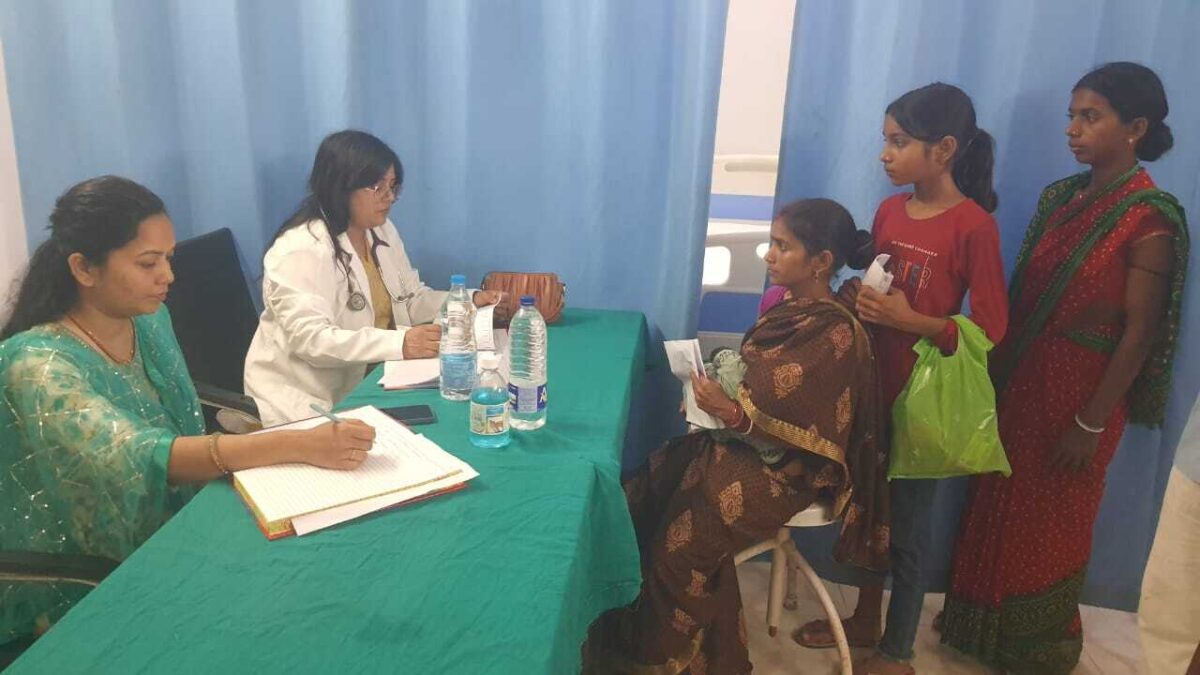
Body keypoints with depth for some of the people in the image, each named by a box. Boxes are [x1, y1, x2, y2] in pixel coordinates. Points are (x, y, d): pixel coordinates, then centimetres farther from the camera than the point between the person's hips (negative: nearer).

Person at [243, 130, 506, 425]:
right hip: (305, 397, -7)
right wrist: (398, 343, -40)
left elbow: (413, 299, 12)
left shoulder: (382, 230, 7)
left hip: (367, 382, 8)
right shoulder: (301, 249, -19)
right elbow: (309, 338, -29)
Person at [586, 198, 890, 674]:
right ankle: (629, 632, 5)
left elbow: (812, 437, -20)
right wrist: (714, 393, -2)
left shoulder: (836, 335, -18)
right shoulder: (785, 309, 7)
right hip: (742, 444, 8)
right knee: (638, 501, -5)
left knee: (681, 541, -17)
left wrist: (731, 412, -24)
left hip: (782, 470, -8)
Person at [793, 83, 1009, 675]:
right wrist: (859, 296, -3)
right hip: (872, 383, 6)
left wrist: (910, 321, -24)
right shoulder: (890, 209, 3)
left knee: (907, 527, 8)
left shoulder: (973, 225, -17)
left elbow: (991, 327, -16)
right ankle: (865, 621, 39)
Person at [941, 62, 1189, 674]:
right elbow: (1022, 296, 7)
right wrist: (996, 374, 9)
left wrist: (1092, 423, -16)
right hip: (1022, 377, 7)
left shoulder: (1150, 218, -16)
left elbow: (1138, 332, -16)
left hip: (1082, 390, -6)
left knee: (1049, 523, 10)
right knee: (998, 507, 17)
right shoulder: (1062, 196, 5)